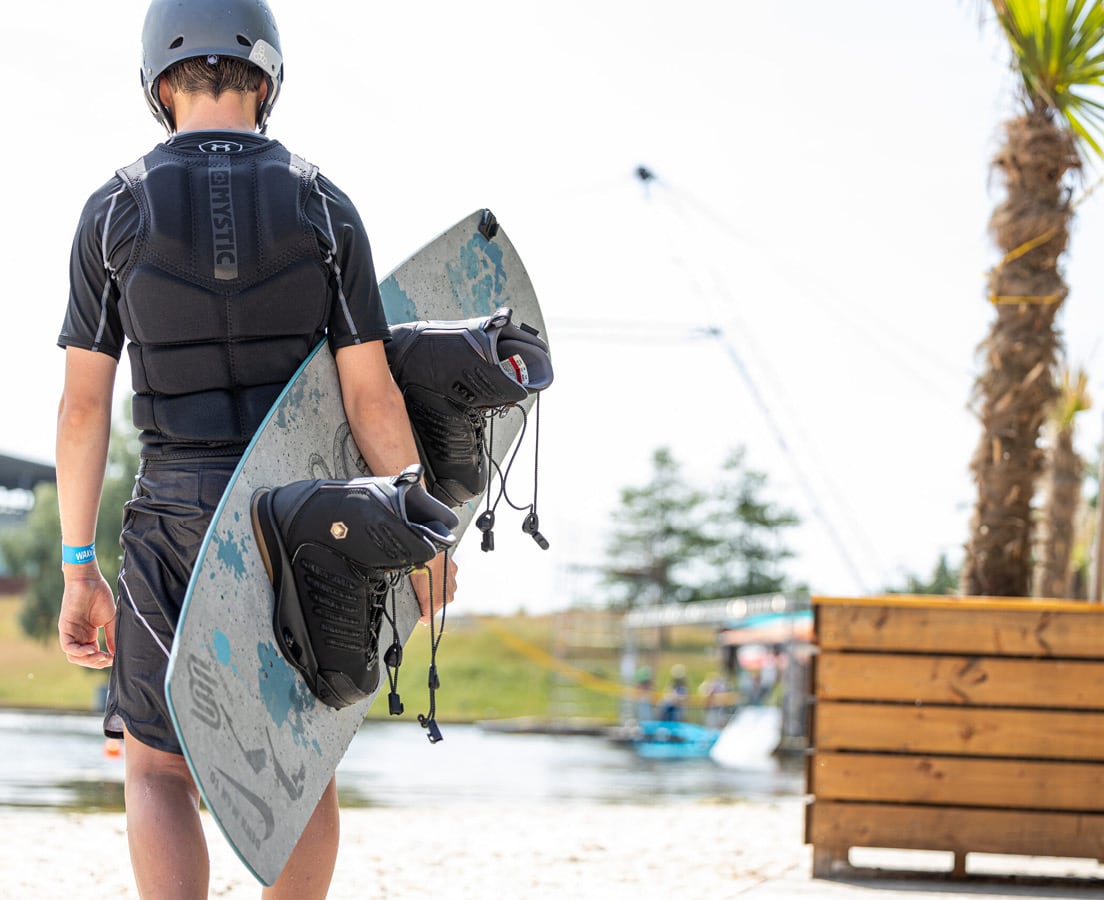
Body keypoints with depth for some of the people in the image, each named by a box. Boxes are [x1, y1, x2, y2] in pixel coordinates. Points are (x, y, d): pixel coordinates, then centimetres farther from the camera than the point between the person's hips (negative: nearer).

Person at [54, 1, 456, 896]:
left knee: (158, 773, 8)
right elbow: (372, 396, -7)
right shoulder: (323, 207, -4)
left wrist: (78, 571, 1)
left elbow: (83, 403, -4)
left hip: (177, 520, -1)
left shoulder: (114, 212, -4)